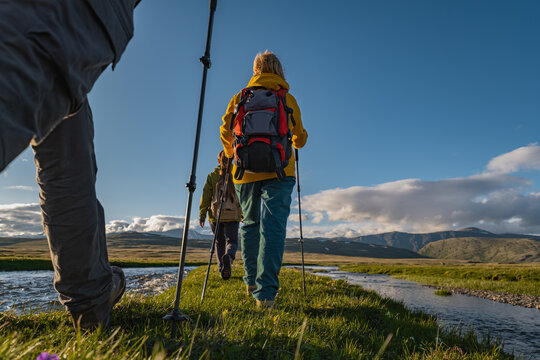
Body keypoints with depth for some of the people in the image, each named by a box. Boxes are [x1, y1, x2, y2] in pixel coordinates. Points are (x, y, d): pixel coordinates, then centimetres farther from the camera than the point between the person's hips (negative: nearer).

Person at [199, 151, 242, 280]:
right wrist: (243, 214, 11)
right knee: (232, 241, 4)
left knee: (219, 242, 16)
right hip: (232, 215, -1)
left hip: (215, 215, 1)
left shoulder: (211, 176, 1)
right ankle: (228, 257, -28)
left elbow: (206, 196, -3)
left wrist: (202, 215, 1)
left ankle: (222, 270, 11)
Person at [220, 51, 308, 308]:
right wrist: (295, 142, 40)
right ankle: (265, 292, -9)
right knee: (273, 227, -4)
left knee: (250, 225, 15)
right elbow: (300, 137, 16)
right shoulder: (287, 99, 8)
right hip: (279, 171, -2)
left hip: (246, 172, 2)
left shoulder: (241, 97, 9)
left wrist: (231, 156, 23)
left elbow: (226, 131, 5)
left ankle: (251, 281, 24)